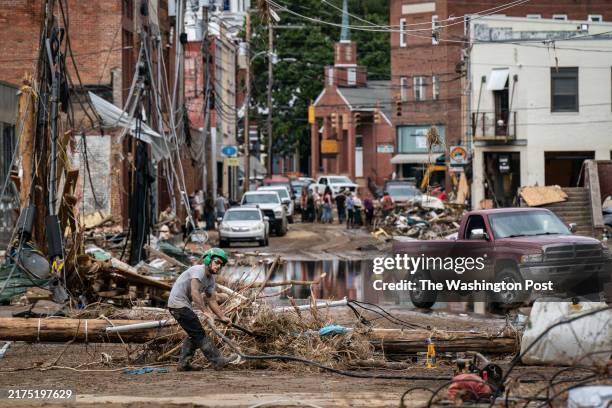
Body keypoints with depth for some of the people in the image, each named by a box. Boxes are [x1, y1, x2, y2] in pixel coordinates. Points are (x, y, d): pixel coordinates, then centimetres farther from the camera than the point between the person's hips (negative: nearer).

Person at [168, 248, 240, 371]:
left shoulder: (210, 279, 10)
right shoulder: (198, 271, -19)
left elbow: (212, 301, 11)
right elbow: (194, 293, -32)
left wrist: (222, 317, 1)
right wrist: (204, 311, -37)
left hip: (185, 305, 10)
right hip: (178, 303, -10)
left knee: (193, 335, 14)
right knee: (199, 334, -11)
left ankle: (183, 364, 17)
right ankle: (218, 361, -13)